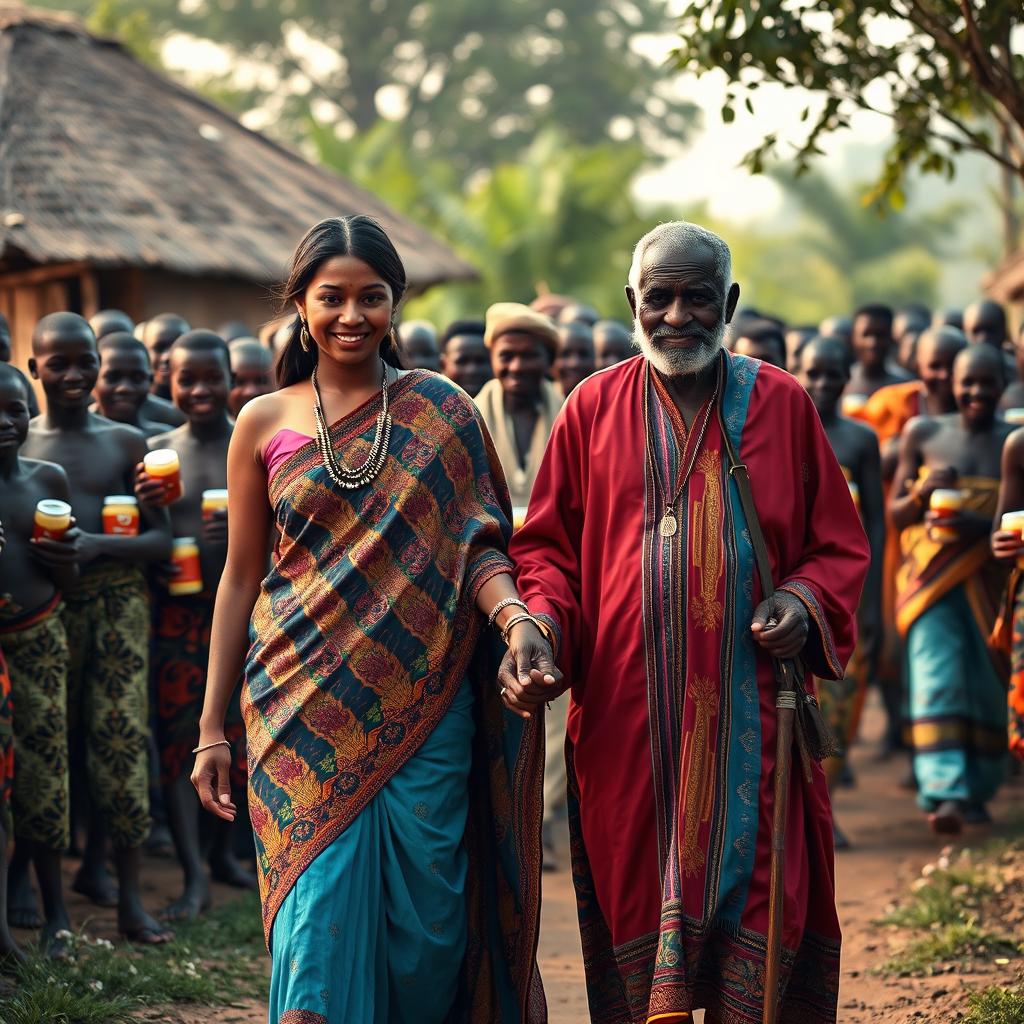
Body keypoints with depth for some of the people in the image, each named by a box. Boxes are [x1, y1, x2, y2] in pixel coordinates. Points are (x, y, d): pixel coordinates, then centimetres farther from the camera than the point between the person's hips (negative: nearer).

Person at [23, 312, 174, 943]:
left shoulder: (125, 442, 5)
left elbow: (162, 540, 2)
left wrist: (98, 544, -15)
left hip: (117, 596, 0)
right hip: (46, 602, 0)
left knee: (120, 735, -4)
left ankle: (130, 897, -1)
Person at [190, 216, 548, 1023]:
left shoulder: (442, 411, 5)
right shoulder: (265, 424, 6)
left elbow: (477, 544, 1)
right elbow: (241, 577, 9)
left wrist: (516, 616, -21)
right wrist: (212, 725, 7)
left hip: (423, 706, 0)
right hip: (305, 710, 0)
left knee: (427, 927, 4)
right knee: (320, 919, -5)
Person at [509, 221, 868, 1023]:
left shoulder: (782, 405, 6)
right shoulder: (594, 408, 6)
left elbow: (840, 545, 9)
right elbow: (548, 549, 8)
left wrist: (806, 602, -11)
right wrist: (540, 630, -11)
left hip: (749, 714, 0)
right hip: (625, 713, 0)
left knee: (751, 900, -1)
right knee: (636, 897, 5)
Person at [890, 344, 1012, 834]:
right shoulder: (923, 433, 6)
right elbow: (895, 513, 9)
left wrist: (982, 526, -19)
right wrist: (924, 491, -12)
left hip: (993, 581, 1)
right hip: (931, 577, -1)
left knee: (990, 689, 4)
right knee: (937, 681, -16)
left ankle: (976, 793, 21)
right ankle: (944, 793, -22)